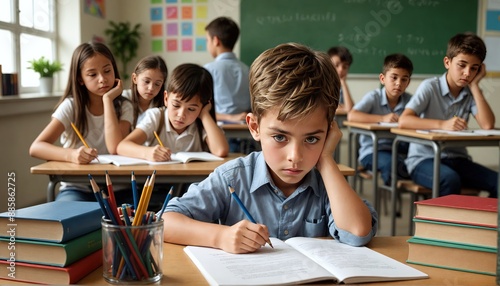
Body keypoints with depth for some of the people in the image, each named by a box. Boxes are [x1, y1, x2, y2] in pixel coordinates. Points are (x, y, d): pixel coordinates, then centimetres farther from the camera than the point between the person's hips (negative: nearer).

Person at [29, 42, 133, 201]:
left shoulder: (123, 107, -1)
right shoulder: (71, 106, -4)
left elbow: (116, 149, -20)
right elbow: (36, 147, -16)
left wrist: (108, 99, -16)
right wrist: (71, 155, -35)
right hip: (77, 189, -1)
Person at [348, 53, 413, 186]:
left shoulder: (408, 99, 6)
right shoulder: (374, 97, -7)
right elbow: (351, 116, -22)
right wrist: (382, 118, -28)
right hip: (372, 150, -4)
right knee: (390, 163, -34)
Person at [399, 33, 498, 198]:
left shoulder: (470, 93, 7)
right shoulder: (430, 87, -7)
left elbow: (488, 125, -10)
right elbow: (403, 121, -21)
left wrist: (474, 86, -6)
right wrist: (442, 124, -32)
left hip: (457, 160, 5)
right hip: (424, 159, -5)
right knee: (450, 179, -35)